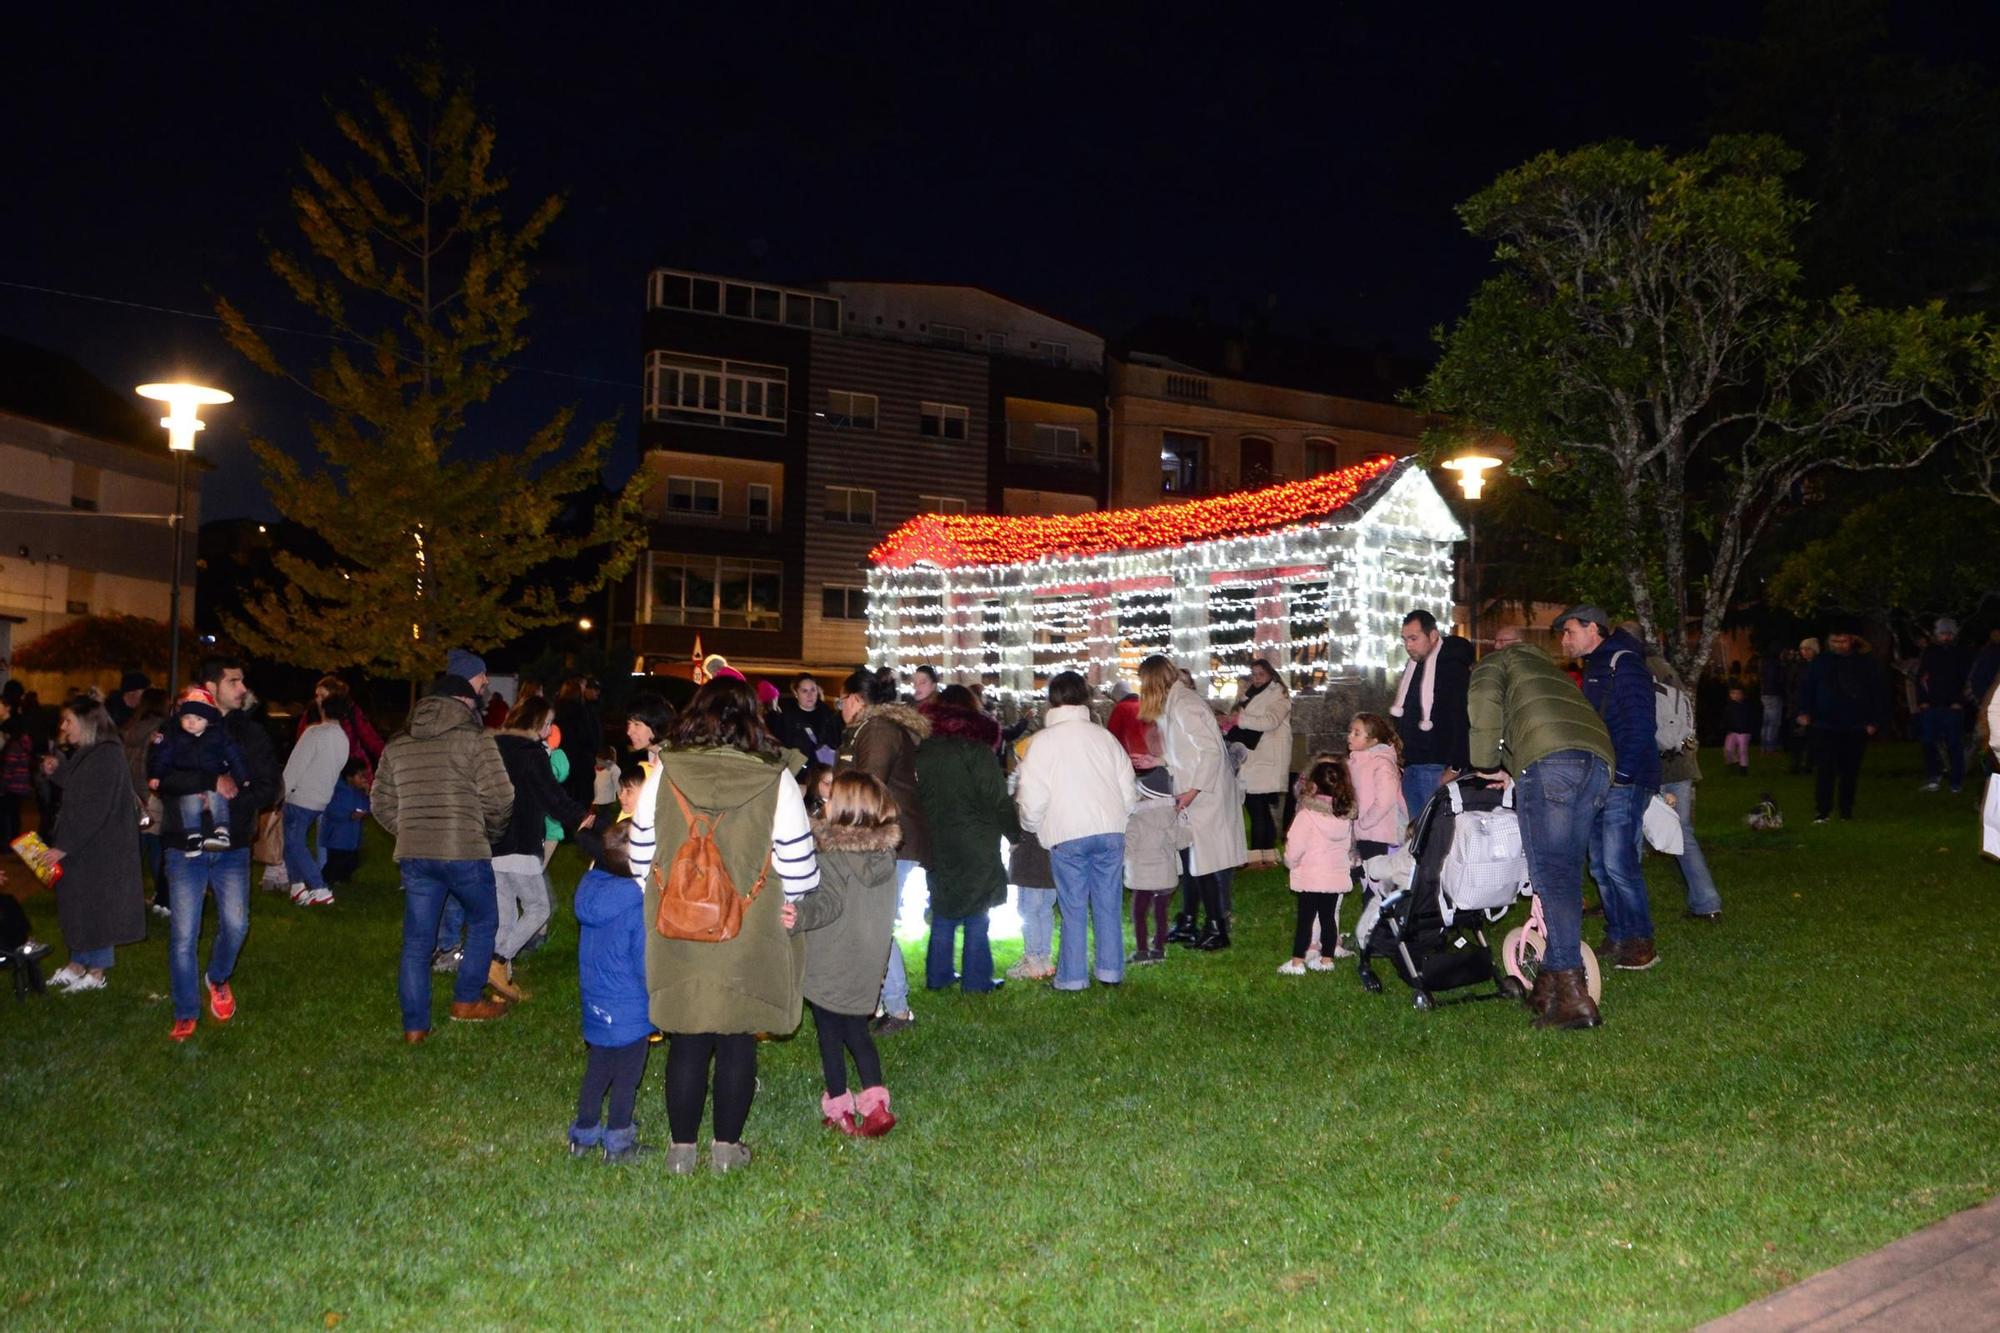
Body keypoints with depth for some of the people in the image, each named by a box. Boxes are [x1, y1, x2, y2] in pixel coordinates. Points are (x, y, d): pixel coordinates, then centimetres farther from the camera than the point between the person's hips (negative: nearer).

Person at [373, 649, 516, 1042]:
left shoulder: (398, 743, 11)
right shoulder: (474, 737, -7)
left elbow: (382, 803, 13)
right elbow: (500, 797, -11)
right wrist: (491, 832, 8)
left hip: (413, 854, 5)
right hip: (464, 852, -5)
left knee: (417, 941, 10)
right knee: (483, 922, 18)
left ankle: (414, 1025, 13)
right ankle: (466, 1002, 21)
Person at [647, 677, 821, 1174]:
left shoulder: (664, 773, -6)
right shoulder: (774, 780, -11)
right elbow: (799, 866, -7)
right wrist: (787, 905, 13)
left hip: (679, 934, 2)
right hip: (751, 939, -1)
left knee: (688, 1041, 13)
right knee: (737, 1040, 12)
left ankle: (681, 1147, 23)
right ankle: (726, 1146, 22)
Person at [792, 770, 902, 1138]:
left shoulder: (832, 857, -18)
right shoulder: (886, 851, 2)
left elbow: (828, 903, -28)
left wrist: (799, 914, -44)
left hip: (829, 963, -6)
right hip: (869, 961, 6)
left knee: (829, 1033, 10)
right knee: (856, 1031, 17)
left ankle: (839, 1109, 17)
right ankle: (875, 1102, 6)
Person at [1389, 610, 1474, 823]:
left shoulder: (1452, 667, -11)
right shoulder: (1414, 666, 17)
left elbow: (1463, 721, -18)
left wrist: (1454, 769, -21)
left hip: (1438, 769, -8)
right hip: (1411, 767, 9)